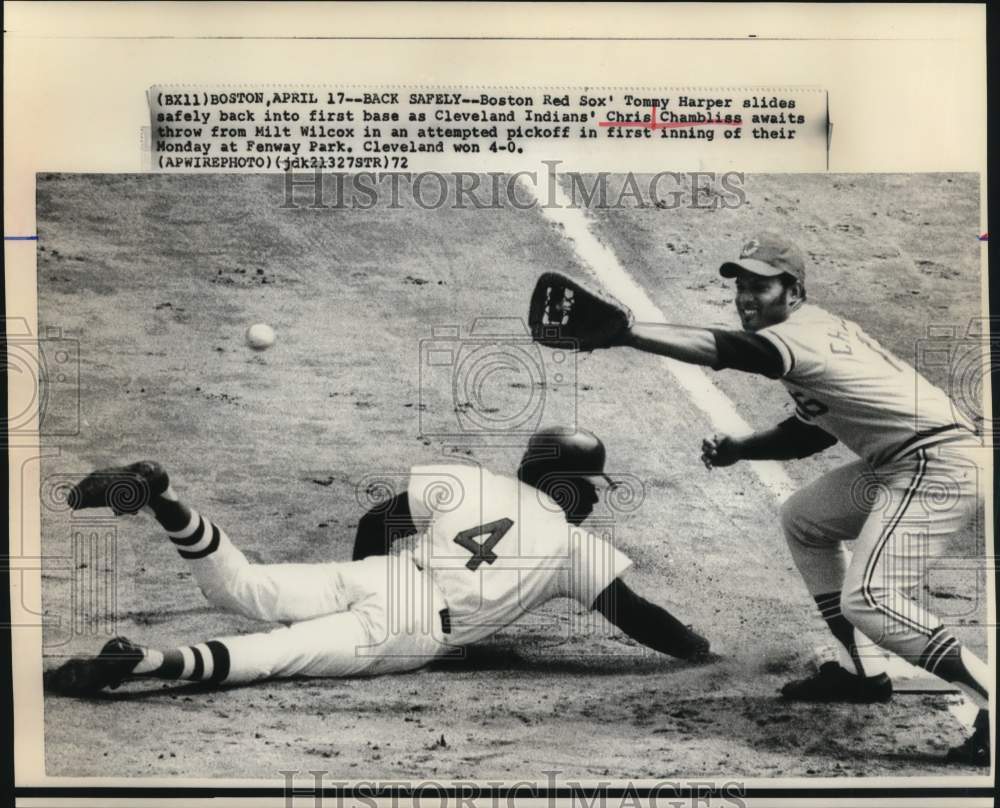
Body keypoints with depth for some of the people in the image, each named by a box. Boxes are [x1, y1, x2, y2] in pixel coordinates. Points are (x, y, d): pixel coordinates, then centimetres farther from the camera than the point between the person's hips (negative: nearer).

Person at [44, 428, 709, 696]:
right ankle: (139, 661, -36)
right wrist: (694, 647, 26)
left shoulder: (467, 480, 18)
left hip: (373, 574, 4)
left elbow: (376, 521, 19)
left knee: (240, 587, 1)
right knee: (270, 655, -16)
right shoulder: (577, 545, 9)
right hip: (414, 635, -4)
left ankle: (159, 497, -23)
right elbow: (632, 614, 11)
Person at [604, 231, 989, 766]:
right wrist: (737, 449, 5)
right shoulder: (817, 329, 13)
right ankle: (853, 672, 25)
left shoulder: (800, 336, -18)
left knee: (866, 599, -20)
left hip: (937, 466, -11)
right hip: (893, 466, 11)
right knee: (803, 521, 21)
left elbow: (718, 350, -36)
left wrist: (621, 331, -45)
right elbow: (810, 433, 17)